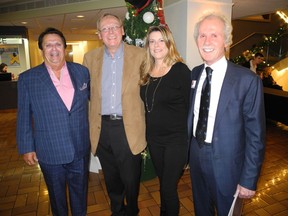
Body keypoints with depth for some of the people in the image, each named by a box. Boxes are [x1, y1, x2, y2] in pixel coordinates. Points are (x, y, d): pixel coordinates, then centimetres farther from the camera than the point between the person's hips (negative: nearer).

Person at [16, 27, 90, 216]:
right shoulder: (27, 78, -5)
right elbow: (24, 117, -1)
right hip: (49, 152, -1)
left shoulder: (82, 71, -1)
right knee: (57, 194, 20)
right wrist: (26, 148, 0)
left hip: (81, 149, 2)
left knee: (80, 191, 21)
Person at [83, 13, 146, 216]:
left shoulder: (140, 55, -3)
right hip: (102, 127, 3)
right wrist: (91, 126, 6)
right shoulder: (90, 57, 6)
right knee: (111, 179, 20)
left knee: (131, 179, 11)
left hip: (129, 128, -2)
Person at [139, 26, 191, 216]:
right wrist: (149, 133, 7)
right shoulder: (146, 72, 4)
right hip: (153, 139, 5)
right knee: (163, 183, 22)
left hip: (176, 139, -5)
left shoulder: (181, 70, -12)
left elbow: (190, 106, -10)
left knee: (169, 187, 4)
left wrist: (190, 138, -8)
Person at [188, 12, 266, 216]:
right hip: (196, 156, 5)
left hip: (226, 164, -4)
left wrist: (249, 180, -12)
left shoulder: (247, 79, -17)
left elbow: (255, 135, -14)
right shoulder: (195, 73, 0)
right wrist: (187, 149, 6)